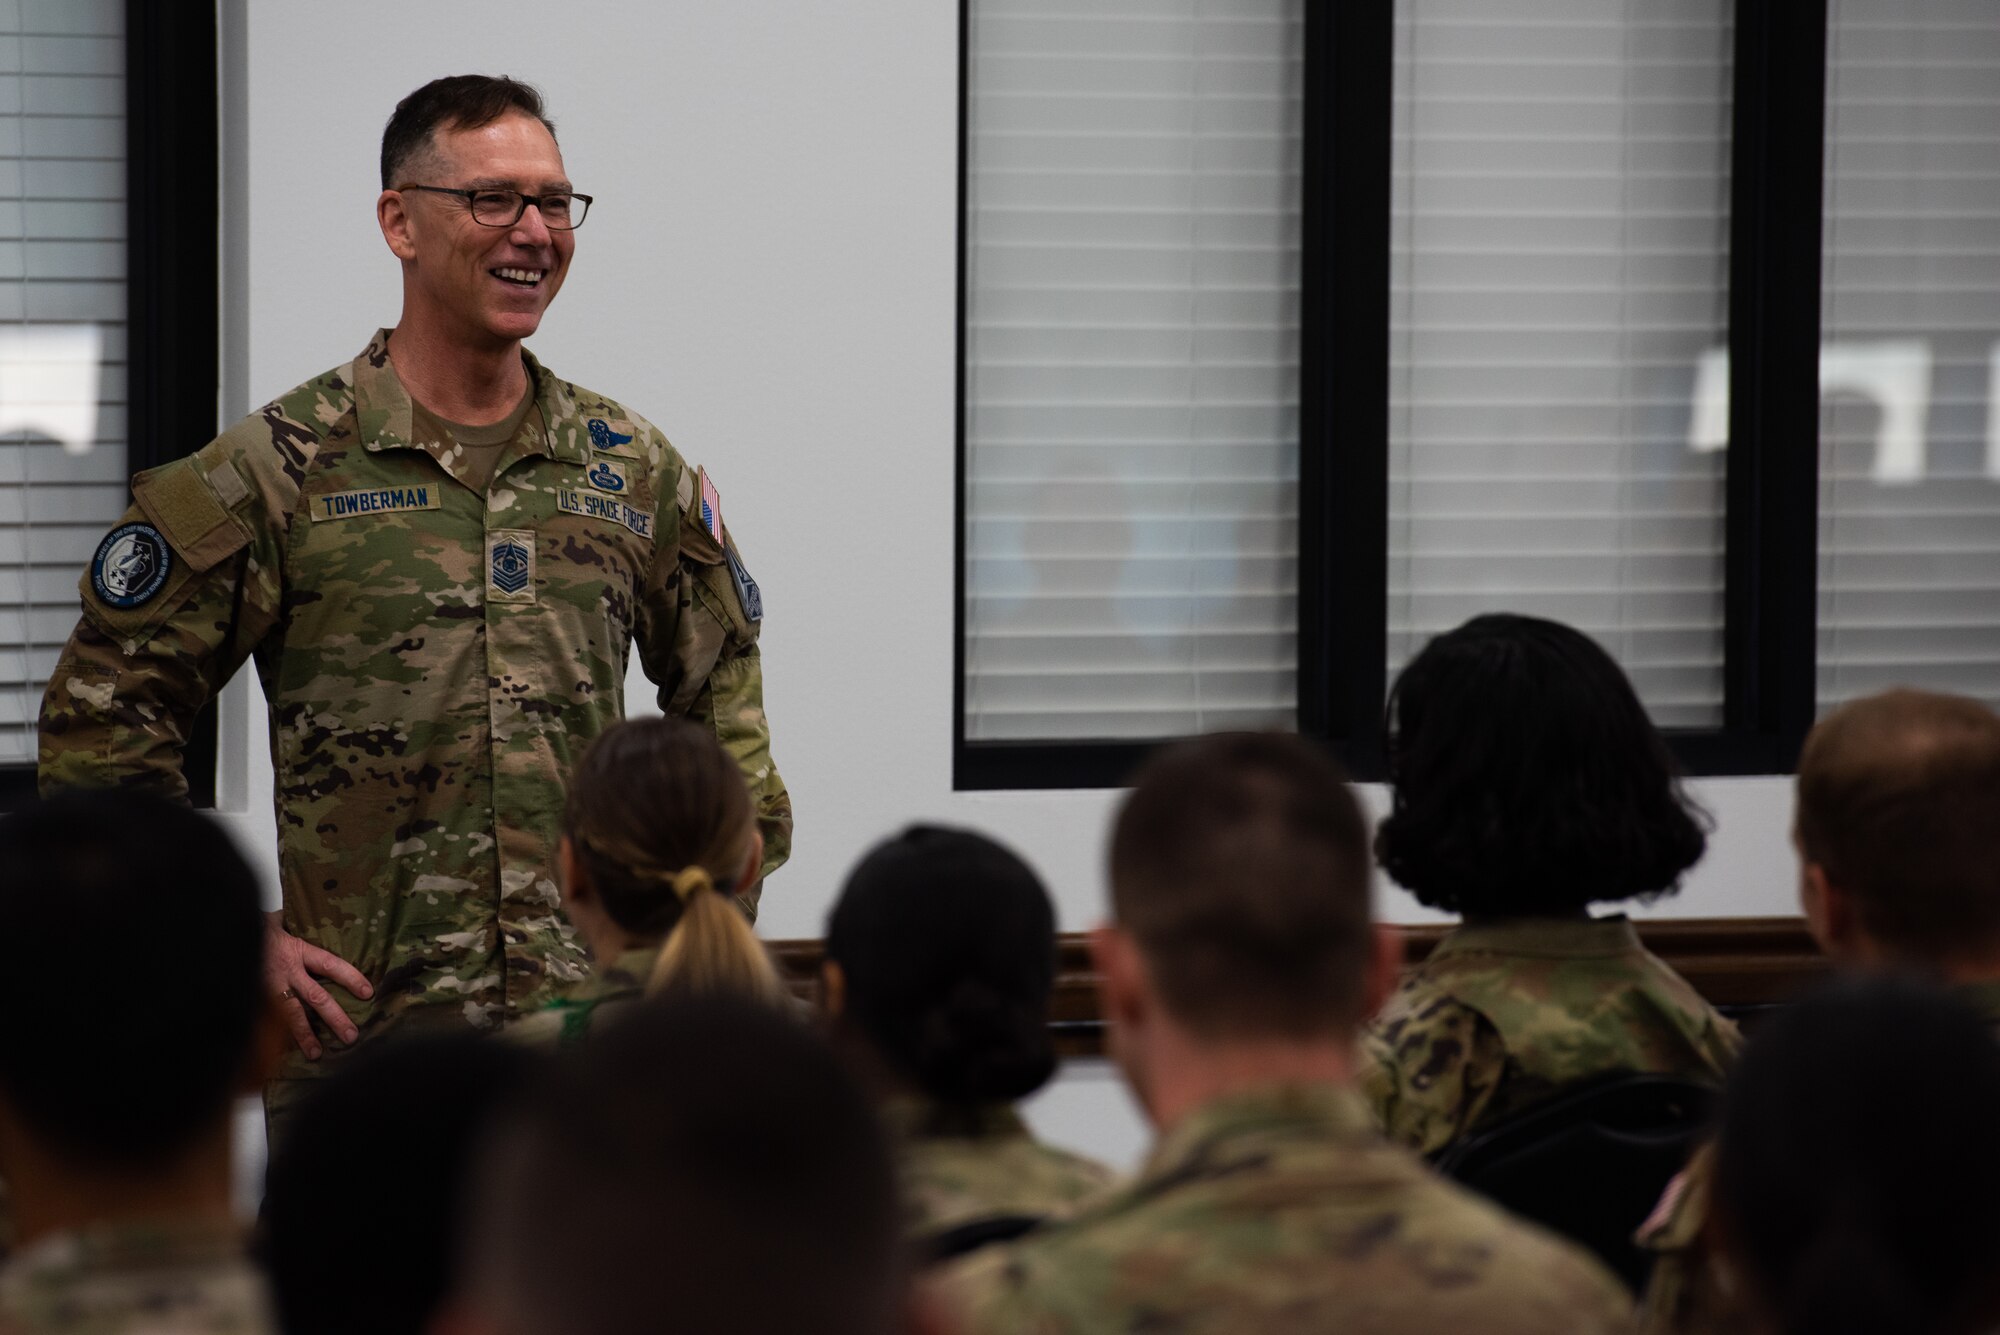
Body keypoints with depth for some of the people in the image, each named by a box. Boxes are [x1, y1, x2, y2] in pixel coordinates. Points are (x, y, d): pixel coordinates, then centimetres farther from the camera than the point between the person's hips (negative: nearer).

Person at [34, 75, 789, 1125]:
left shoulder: (635, 470, 11)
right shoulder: (275, 473, -1)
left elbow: (723, 695, 25)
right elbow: (101, 713, 0)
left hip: (601, 1035, 3)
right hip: (362, 1036, -3)